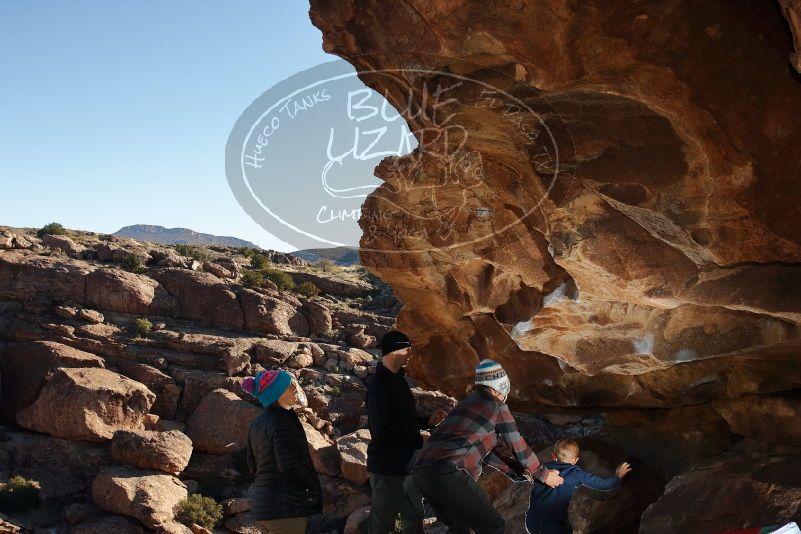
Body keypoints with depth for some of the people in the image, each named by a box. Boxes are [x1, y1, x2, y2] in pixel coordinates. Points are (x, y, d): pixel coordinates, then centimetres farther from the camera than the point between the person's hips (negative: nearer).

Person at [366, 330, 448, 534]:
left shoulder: (398, 379, 10)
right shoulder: (379, 385, -21)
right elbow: (384, 431, -26)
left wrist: (428, 421, 4)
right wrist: (420, 442, -18)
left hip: (408, 464, 9)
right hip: (387, 468, -9)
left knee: (414, 517, 18)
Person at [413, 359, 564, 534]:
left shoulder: (469, 402, 28)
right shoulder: (497, 406, 4)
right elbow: (518, 447, 10)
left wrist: (519, 472, 38)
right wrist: (544, 475, 25)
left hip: (422, 471, 9)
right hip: (449, 474, -9)